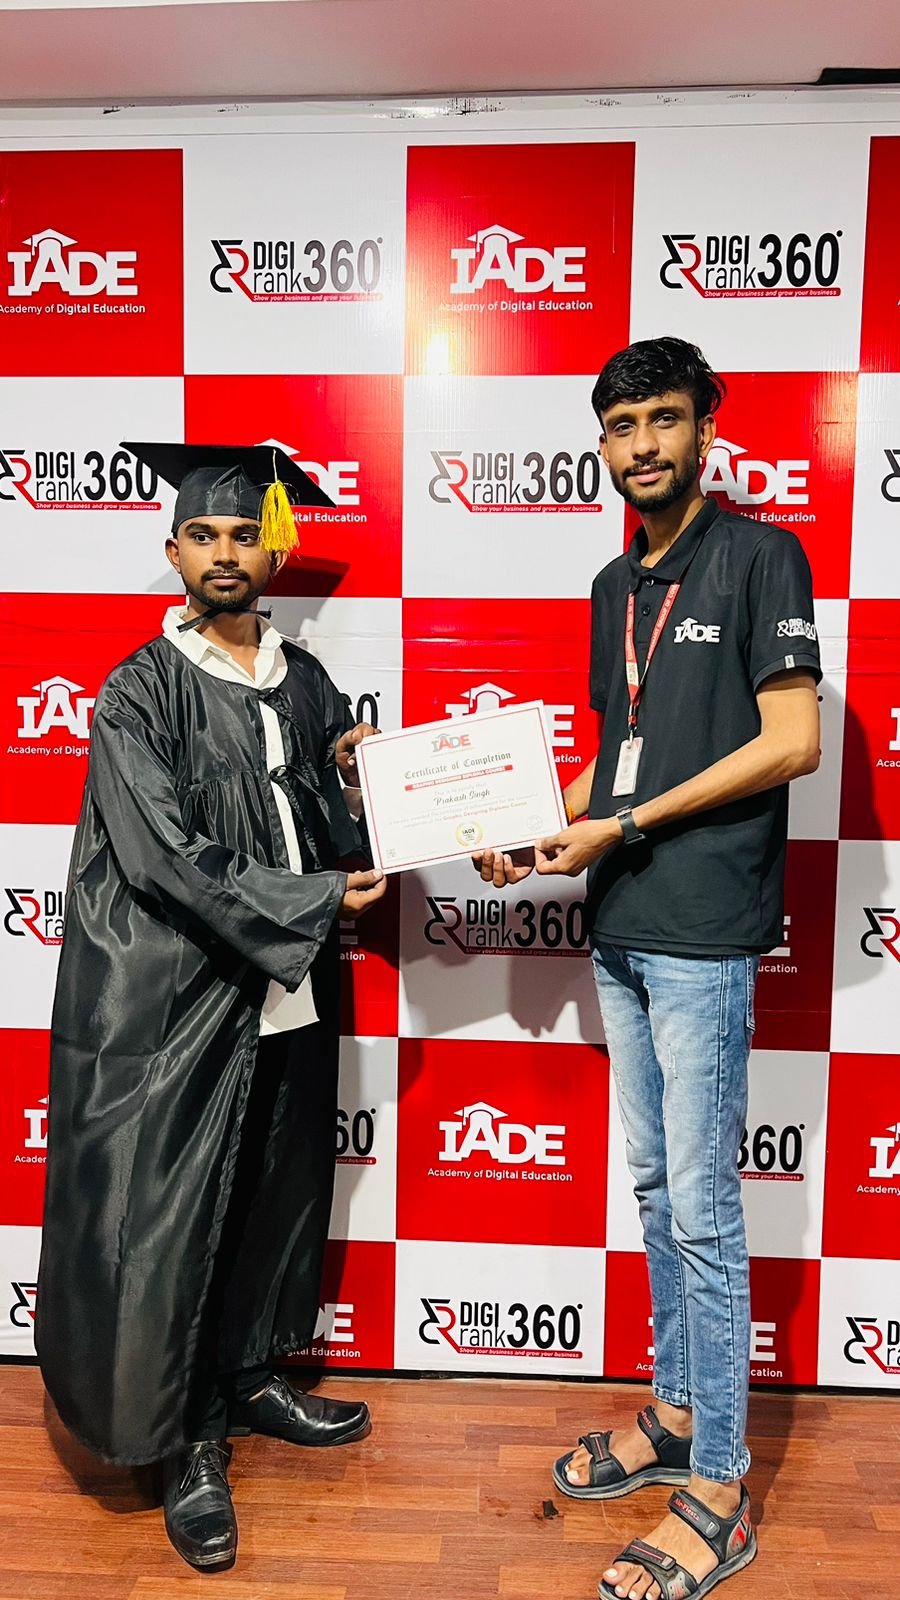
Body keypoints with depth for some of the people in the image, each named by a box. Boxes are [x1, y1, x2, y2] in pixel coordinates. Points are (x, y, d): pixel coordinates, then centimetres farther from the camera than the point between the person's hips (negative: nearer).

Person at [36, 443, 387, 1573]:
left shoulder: (305, 684, 8)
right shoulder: (139, 693, -8)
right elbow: (165, 857, -17)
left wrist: (365, 780, -7)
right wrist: (314, 900, -13)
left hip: (290, 1000, 6)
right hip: (179, 1005, -5)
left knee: (278, 1201, 17)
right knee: (172, 1223, 5)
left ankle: (249, 1378, 40)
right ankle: (187, 1441, 26)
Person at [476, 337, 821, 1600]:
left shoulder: (759, 557, -5)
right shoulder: (614, 587, 16)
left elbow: (792, 741, -13)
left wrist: (620, 825, -14)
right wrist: (544, 829, 3)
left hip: (701, 929, -7)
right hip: (621, 927, 7)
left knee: (702, 1208, 0)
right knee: (654, 1184, 16)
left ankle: (719, 1494, 15)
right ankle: (676, 1413, 34)